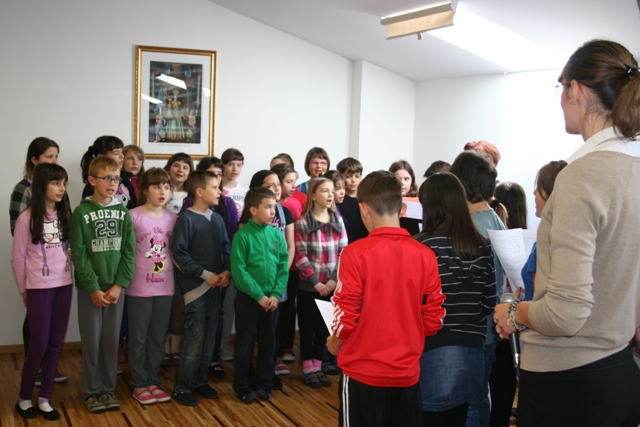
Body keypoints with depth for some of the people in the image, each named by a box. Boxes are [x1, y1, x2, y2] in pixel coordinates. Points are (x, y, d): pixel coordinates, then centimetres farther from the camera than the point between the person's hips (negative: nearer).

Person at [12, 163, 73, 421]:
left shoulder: (65, 215, 6)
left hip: (63, 285, 5)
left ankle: (44, 399, 18)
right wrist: (23, 290, 0)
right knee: (39, 345, 0)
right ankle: (24, 398, 19)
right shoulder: (27, 219, -9)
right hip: (39, 287, -4)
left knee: (55, 345, 7)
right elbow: (18, 258, -4)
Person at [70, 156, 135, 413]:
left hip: (116, 287, 3)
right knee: (92, 341, 3)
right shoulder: (81, 213, -5)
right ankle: (92, 391, 15)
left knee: (112, 341, 8)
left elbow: (129, 251, 1)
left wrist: (119, 285, -8)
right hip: (90, 288, -3)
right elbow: (79, 255, -9)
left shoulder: (123, 213, 5)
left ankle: (108, 389, 20)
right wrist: (93, 288, -14)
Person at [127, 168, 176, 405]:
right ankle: (139, 384, 20)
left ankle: (153, 382, 26)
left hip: (165, 286, 4)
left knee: (158, 338, 13)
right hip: (139, 286, -4)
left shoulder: (172, 218, 5)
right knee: (138, 338, 7)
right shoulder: (133, 216, -9)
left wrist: (174, 264, 3)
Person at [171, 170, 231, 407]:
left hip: (215, 286, 6)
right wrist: (206, 274, -16)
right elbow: (180, 254, -14)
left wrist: (226, 271, -6)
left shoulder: (217, 219, 10)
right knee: (195, 339, -5)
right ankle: (182, 387, 6)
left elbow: (226, 249, 12)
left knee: (209, 338, 11)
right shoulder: (186, 219, -9)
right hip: (195, 286, -6)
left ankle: (200, 381, 24)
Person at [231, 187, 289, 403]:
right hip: (247, 298, -4)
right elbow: (239, 270, -15)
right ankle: (241, 386, 20)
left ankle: (265, 383, 27)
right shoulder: (242, 235, -11)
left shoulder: (277, 234, 0)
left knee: (268, 342, 13)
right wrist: (259, 295, -17)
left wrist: (276, 294, -10)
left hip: (271, 299, 4)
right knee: (244, 343, 7)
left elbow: (283, 267, 1)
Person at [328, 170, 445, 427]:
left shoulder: (356, 253, -15)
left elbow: (346, 316, -12)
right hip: (408, 373, 3)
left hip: (363, 372, -3)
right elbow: (434, 319, 0)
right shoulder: (425, 255, -4)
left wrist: (334, 345, 7)